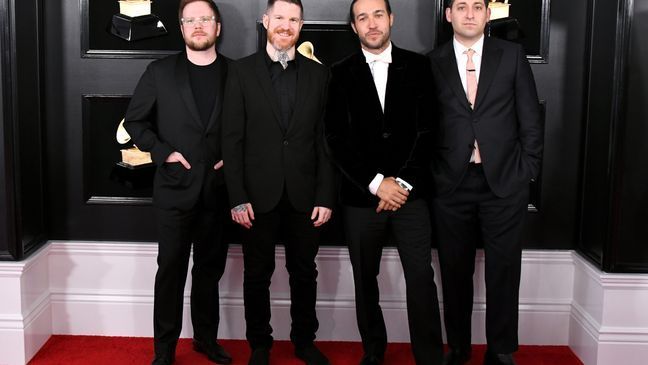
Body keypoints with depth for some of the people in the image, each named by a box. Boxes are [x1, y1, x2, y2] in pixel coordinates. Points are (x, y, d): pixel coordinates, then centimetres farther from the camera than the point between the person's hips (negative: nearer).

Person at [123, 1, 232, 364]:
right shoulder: (160, 72, 1)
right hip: (175, 186, -1)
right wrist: (163, 152, -7)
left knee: (210, 267, 13)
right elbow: (135, 120, 4)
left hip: (219, 188, 1)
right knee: (171, 267, 3)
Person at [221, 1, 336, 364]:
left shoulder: (318, 73, 5)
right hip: (259, 194, -1)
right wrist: (238, 197, -9)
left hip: (304, 195, 2)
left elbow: (325, 139, 3)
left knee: (305, 273, 12)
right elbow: (233, 138, -3)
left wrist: (326, 196, -2)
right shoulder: (242, 71, 0)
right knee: (258, 274, 11)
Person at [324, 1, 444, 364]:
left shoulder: (418, 66, 5)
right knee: (365, 280, 10)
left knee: (422, 279, -4)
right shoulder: (341, 74, 4)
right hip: (361, 197, 1)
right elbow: (337, 139, -2)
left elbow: (426, 130, 1)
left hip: (411, 194, -1)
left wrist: (402, 182, -7)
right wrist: (376, 183, -9)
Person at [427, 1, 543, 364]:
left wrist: (527, 169, 0)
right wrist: (432, 173, 1)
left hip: (504, 181, 0)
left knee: (504, 271, 6)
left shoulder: (512, 55, 4)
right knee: (455, 272, 9)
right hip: (452, 184, 0)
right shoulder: (433, 63, 4)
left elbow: (530, 116, 4)